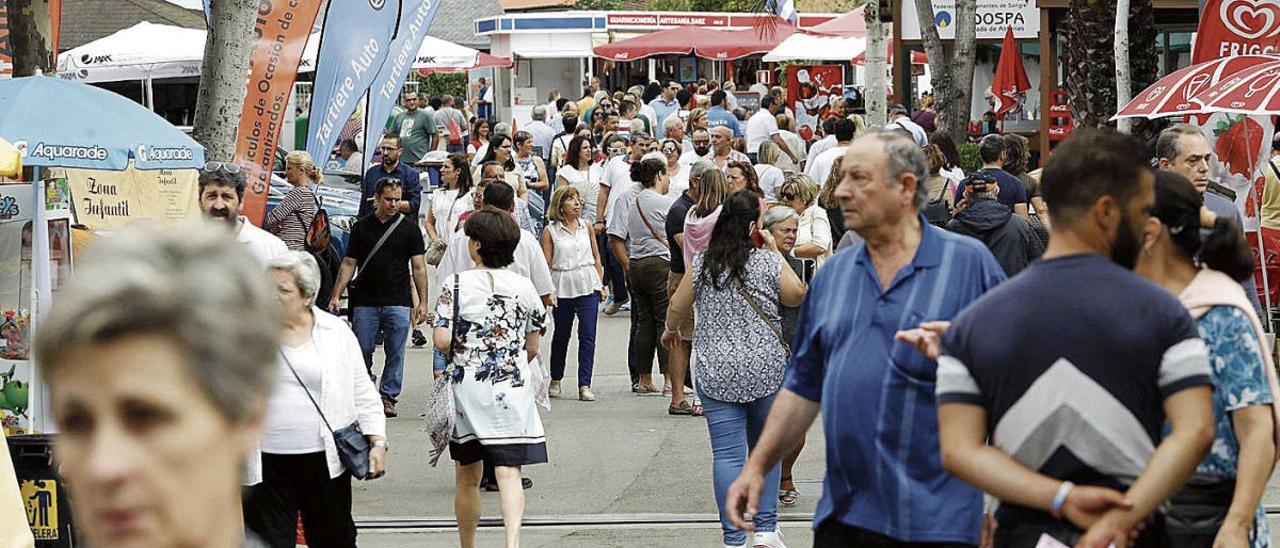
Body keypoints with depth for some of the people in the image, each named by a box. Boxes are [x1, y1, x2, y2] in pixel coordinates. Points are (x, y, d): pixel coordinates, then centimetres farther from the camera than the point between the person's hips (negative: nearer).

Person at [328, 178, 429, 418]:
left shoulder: (409, 229, 5)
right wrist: (336, 295, 1)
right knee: (361, 353, 1)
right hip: (365, 302, 1)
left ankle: (388, 396, 10)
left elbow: (419, 268, 3)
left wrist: (423, 302, -5)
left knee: (395, 354, 0)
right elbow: (348, 264, 10)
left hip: (398, 302, -1)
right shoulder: (361, 228, 8)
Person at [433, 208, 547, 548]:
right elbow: (533, 346, 6)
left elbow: (442, 342, -11)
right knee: (509, 472, -5)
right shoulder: (524, 287, 1)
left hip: (467, 389, -1)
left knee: (468, 478, 13)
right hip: (512, 391, 1)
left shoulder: (456, 285, -6)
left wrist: (462, 350, 10)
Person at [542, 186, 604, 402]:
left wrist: (601, 283, 9)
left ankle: (584, 385, -6)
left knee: (588, 334, -7)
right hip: (562, 287, -2)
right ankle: (556, 380, 30)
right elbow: (546, 263, -3)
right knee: (561, 334, 11)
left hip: (588, 286, 2)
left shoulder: (587, 227, 8)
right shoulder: (550, 232, -1)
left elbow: (597, 258, 14)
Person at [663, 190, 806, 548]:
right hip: (766, 369, 0)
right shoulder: (768, 261, -6)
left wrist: (670, 330, 30)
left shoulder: (702, 264, -1)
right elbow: (796, 297, 9)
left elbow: (677, 309, 8)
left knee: (728, 454, -1)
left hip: (716, 373, 0)